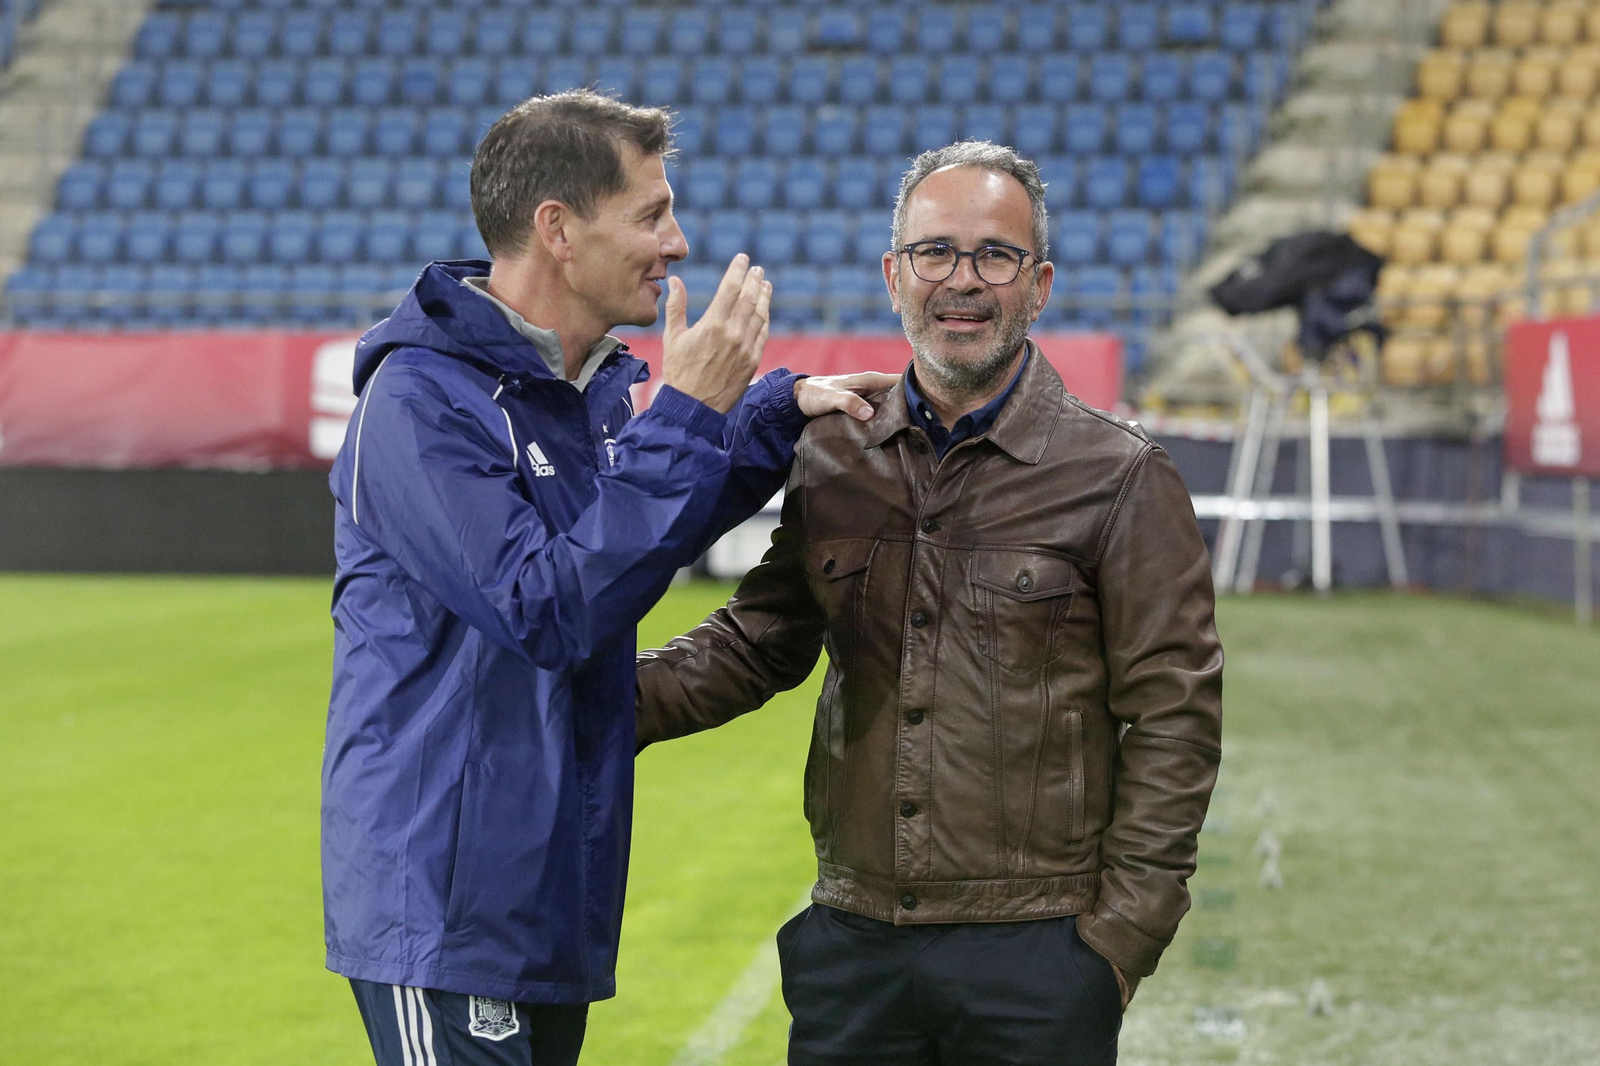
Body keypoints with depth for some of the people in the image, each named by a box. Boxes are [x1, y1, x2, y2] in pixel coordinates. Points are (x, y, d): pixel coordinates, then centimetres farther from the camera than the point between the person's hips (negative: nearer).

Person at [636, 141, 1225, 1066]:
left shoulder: (1121, 479, -4)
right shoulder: (832, 458, 8)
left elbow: (1172, 721, -4)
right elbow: (759, 644, 15)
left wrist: (1118, 940, -7)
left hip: (1036, 955, -3)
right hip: (852, 945, 4)